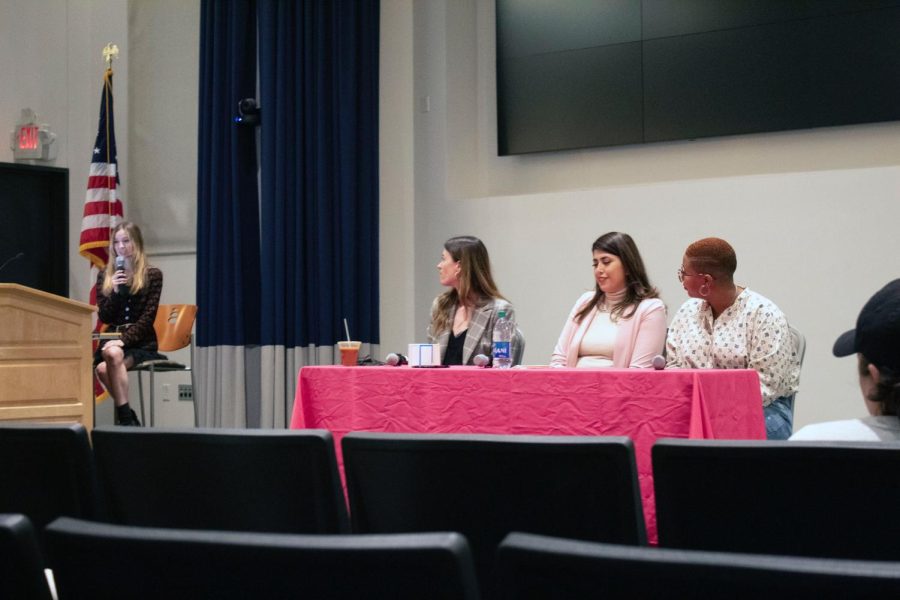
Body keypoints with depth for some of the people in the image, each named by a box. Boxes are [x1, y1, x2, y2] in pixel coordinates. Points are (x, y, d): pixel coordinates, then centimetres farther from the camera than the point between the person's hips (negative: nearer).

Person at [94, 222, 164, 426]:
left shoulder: (152, 275, 2)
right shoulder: (105, 276, 12)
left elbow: (148, 317, -5)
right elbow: (104, 317, 7)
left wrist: (125, 339, -19)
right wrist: (114, 291, -10)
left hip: (141, 342, -3)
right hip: (114, 339, 3)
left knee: (113, 354, -36)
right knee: (101, 368, -32)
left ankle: (125, 417, -28)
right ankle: (128, 417, -17)